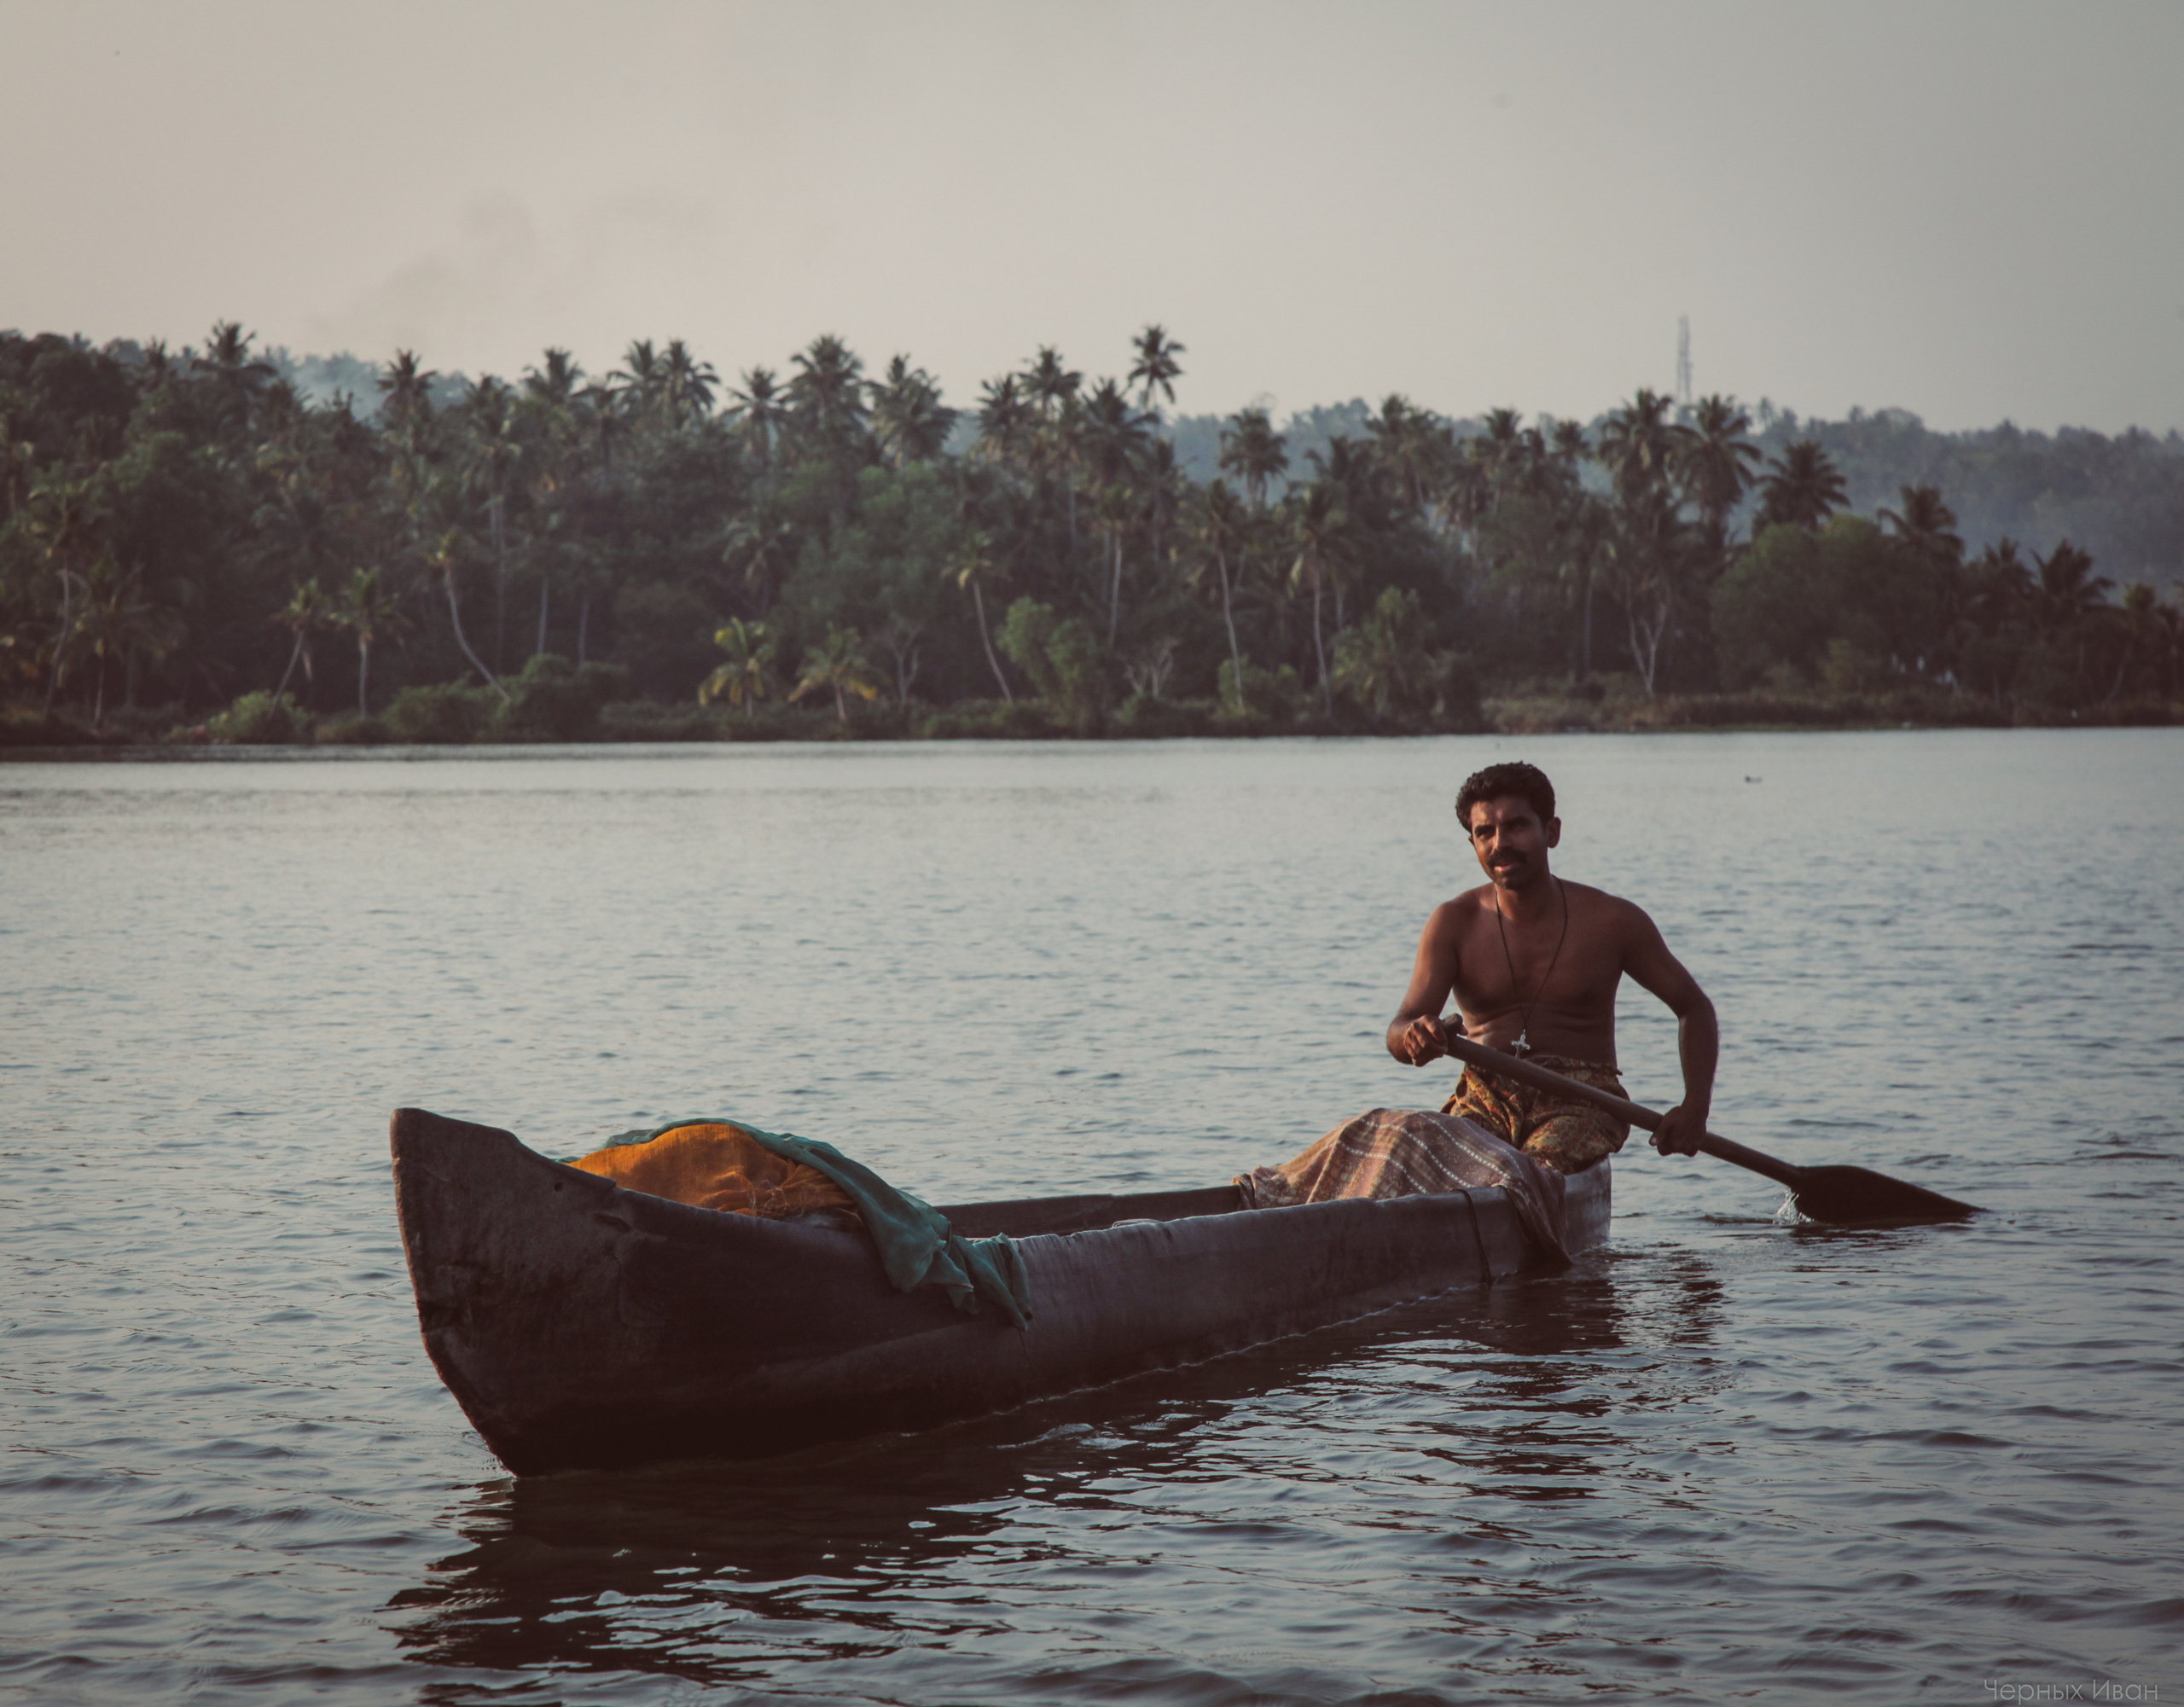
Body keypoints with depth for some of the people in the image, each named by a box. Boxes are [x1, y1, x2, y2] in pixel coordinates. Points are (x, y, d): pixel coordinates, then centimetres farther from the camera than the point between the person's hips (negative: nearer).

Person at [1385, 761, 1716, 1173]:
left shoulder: (1610, 921, 3)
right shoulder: (1454, 923, 5)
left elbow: (1694, 1007, 13)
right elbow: (1399, 1032, -4)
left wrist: (1695, 1107, -4)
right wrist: (1415, 1037, -31)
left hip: (1581, 1099, -2)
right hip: (1487, 1098, 2)